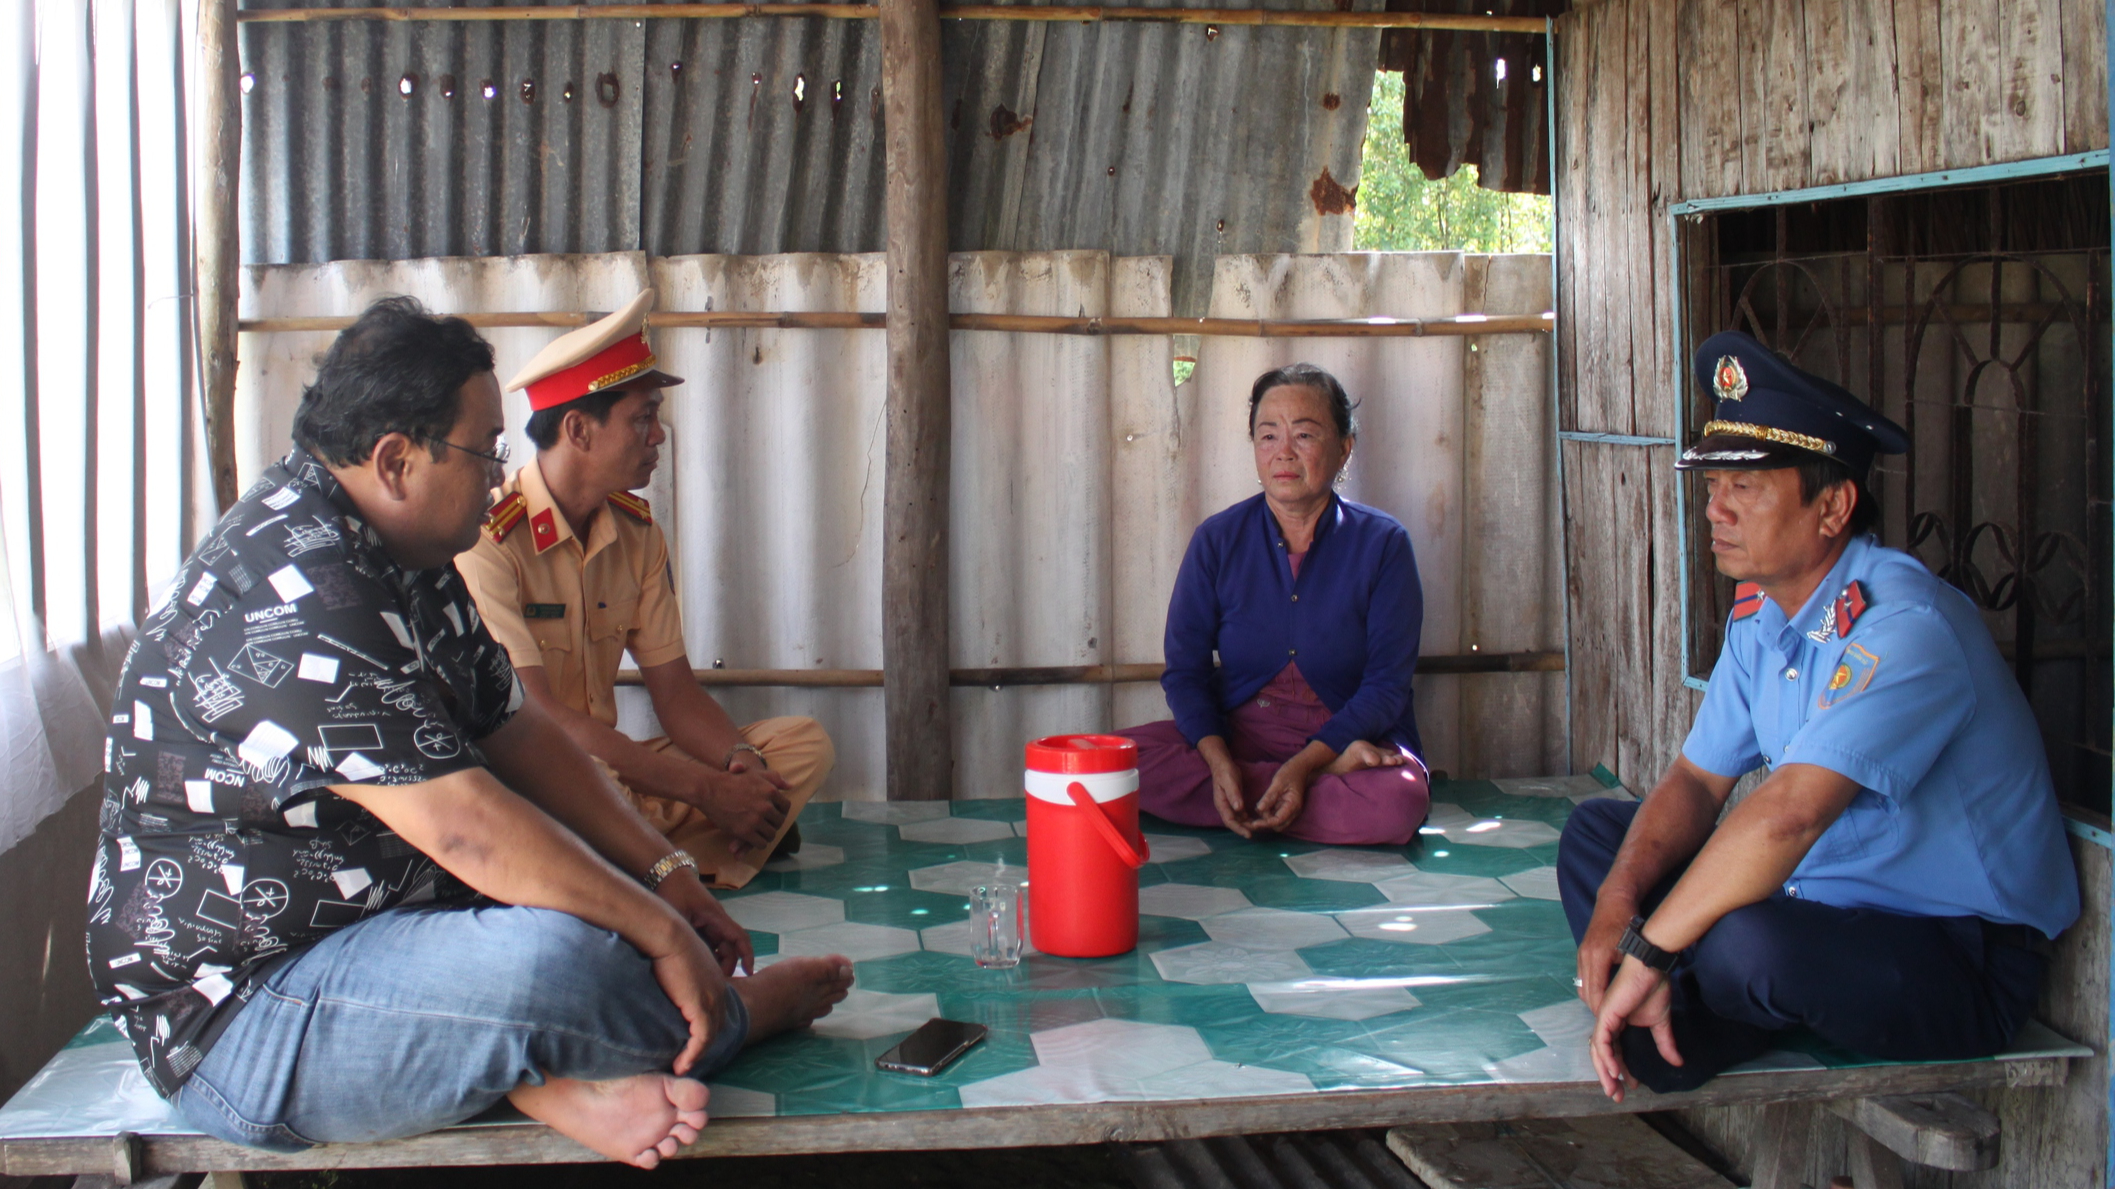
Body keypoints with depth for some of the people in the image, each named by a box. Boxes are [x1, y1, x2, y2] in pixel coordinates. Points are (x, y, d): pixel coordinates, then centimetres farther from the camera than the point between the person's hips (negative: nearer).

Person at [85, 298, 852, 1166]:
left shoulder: (401, 560, 8)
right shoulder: (293, 600, -26)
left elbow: (517, 734, 12)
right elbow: (466, 825, -30)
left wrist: (665, 874, 4)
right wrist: (664, 936, -22)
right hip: (236, 1017, -11)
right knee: (547, 959, -32)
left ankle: (548, 1072, -12)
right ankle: (735, 1014, -2)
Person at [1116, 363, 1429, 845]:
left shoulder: (1382, 543, -3)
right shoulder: (1217, 539, 2)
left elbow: (1387, 683, -5)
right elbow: (1185, 669, 1)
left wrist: (1306, 763, -20)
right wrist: (1219, 761, -18)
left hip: (1346, 731, -4)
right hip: (1236, 734, 4)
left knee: (1396, 801, -38)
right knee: (1118, 759, -25)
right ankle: (1335, 774, -20)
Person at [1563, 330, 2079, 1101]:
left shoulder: (1902, 626, -25)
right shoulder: (1761, 616, 4)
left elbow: (1789, 813, -36)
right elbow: (1697, 780, 6)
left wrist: (1647, 951, -33)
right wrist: (1618, 903, -12)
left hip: (1959, 958, -9)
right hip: (1823, 901, 9)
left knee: (1743, 944, -36)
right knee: (1597, 831, 7)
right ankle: (1689, 1017, -13)